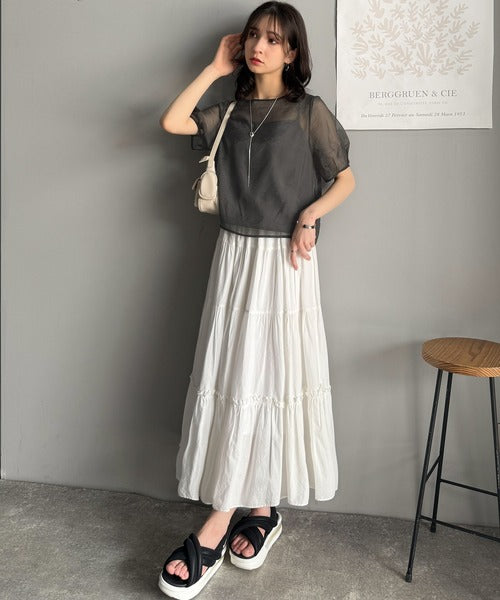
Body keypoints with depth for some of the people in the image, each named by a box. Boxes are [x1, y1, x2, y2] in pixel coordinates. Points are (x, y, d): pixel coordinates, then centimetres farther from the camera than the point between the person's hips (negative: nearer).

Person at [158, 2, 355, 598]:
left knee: (262, 381, -4)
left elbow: (346, 179, 4)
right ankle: (261, 510, 17)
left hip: (283, 260, -4)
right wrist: (216, 68, 6)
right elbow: (171, 122, 1)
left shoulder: (309, 111, 1)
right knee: (229, 381, 3)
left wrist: (308, 216, -12)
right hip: (234, 257, 5)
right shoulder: (230, 111, 13)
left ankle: (216, 527, 2)